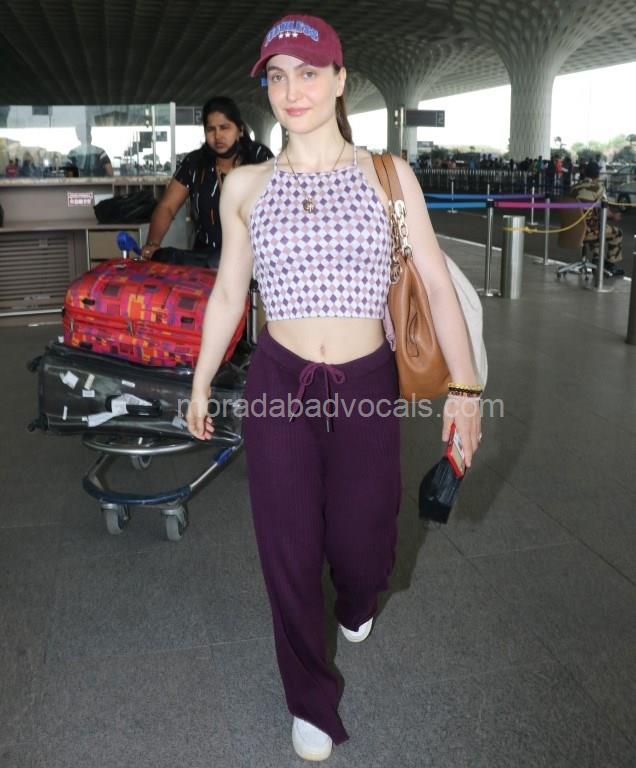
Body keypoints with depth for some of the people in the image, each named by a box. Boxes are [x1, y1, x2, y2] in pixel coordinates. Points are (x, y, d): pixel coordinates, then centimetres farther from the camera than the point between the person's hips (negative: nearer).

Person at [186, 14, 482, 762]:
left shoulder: (388, 175, -1)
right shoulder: (244, 185, 1)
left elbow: (438, 284, -1)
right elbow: (227, 294, 9)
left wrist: (464, 386, -7)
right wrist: (200, 383, 13)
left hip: (367, 386, 0)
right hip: (278, 387, 1)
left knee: (360, 539, 11)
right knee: (288, 551, 8)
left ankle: (357, 603, 53)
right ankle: (311, 700, 34)